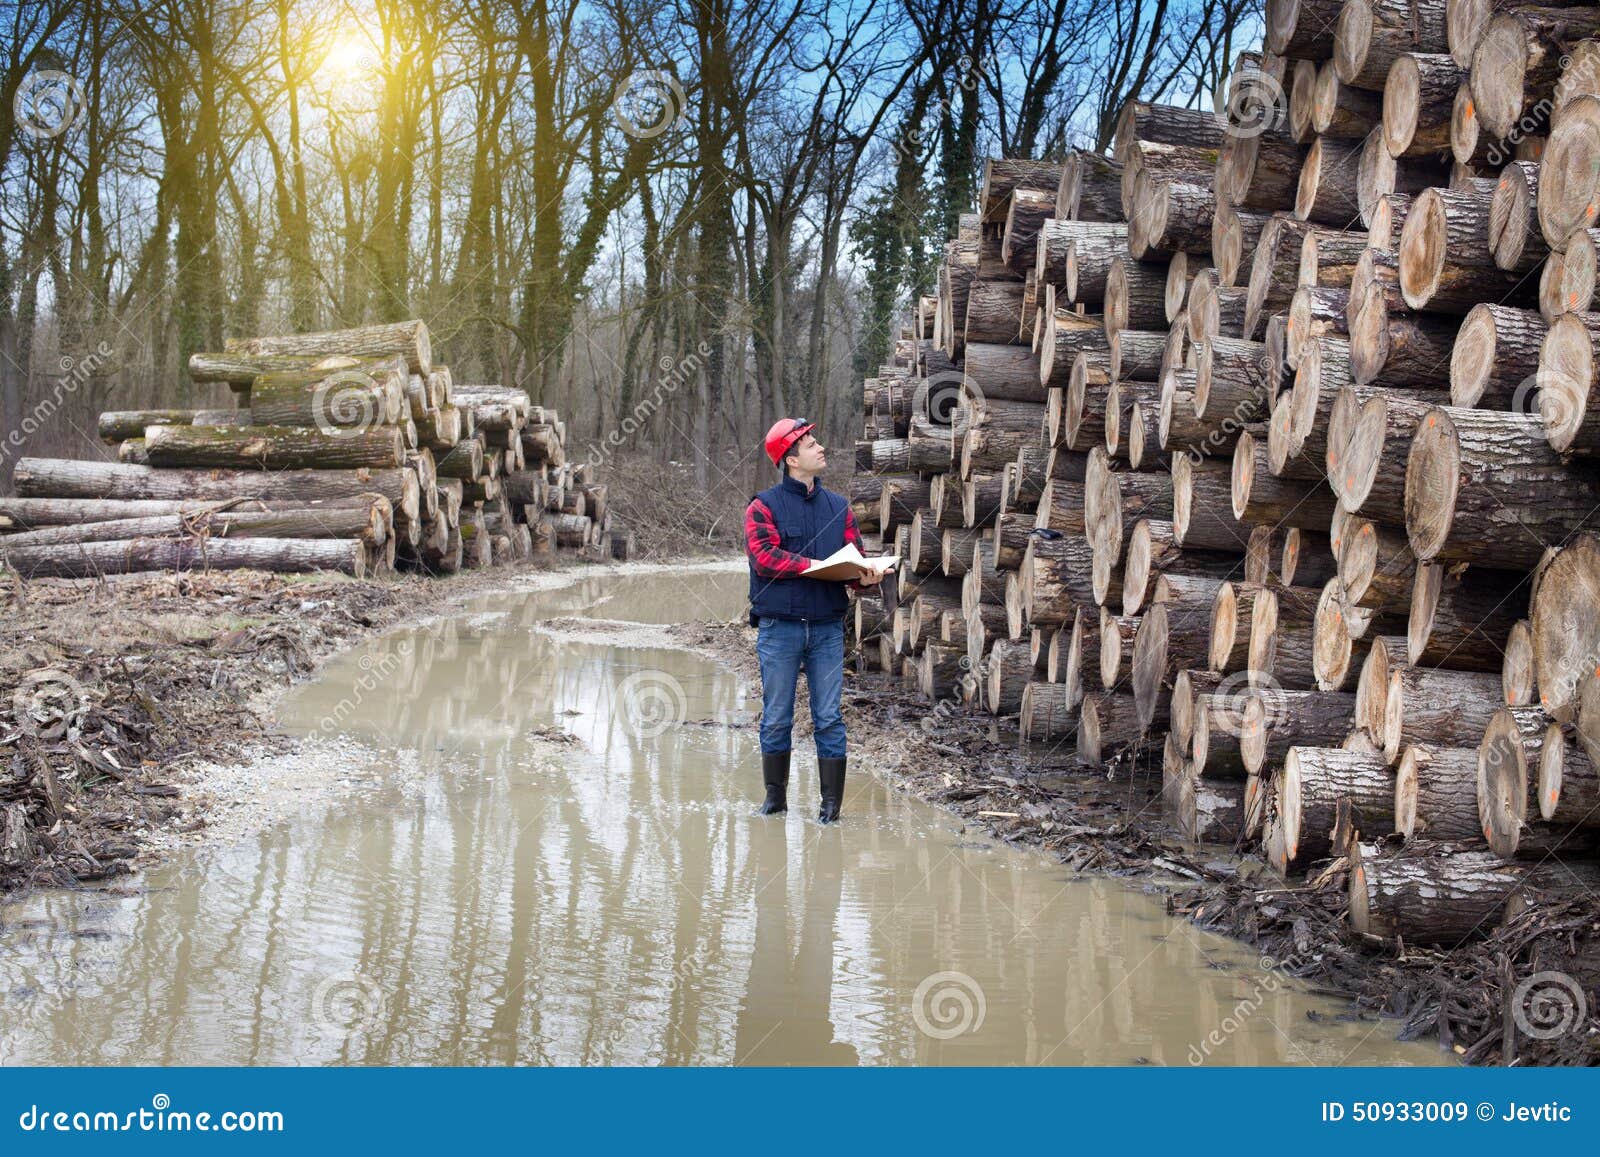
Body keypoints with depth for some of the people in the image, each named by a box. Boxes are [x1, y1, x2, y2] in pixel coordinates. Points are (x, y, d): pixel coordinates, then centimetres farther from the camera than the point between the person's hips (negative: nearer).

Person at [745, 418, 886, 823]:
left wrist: (865, 577, -16)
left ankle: (831, 802, 6)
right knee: (776, 718, 6)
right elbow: (764, 556, -14)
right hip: (779, 627, -2)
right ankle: (775, 796, 18)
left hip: (827, 626, 2)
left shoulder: (838, 506, 12)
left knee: (829, 718, 1)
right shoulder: (764, 506, 0)